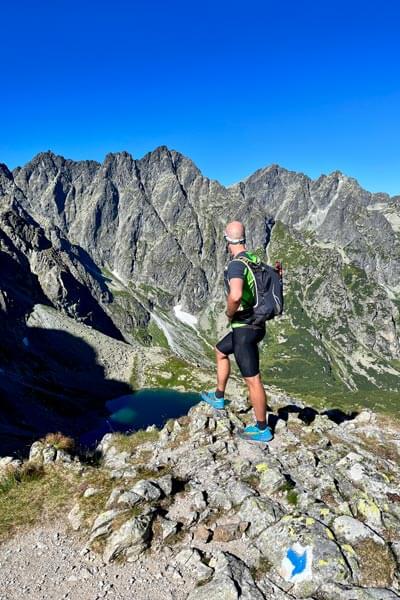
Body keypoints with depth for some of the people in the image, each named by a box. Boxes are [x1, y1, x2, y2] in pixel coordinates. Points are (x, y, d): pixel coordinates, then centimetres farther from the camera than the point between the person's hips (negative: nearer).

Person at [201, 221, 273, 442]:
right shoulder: (256, 260, 5)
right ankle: (218, 397, 40)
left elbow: (235, 295, -39)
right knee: (220, 351, 28)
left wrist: (229, 313, -19)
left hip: (244, 328, -9)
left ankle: (262, 430, 15)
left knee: (252, 380, 1)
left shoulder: (236, 264, -21)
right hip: (257, 324, 9)